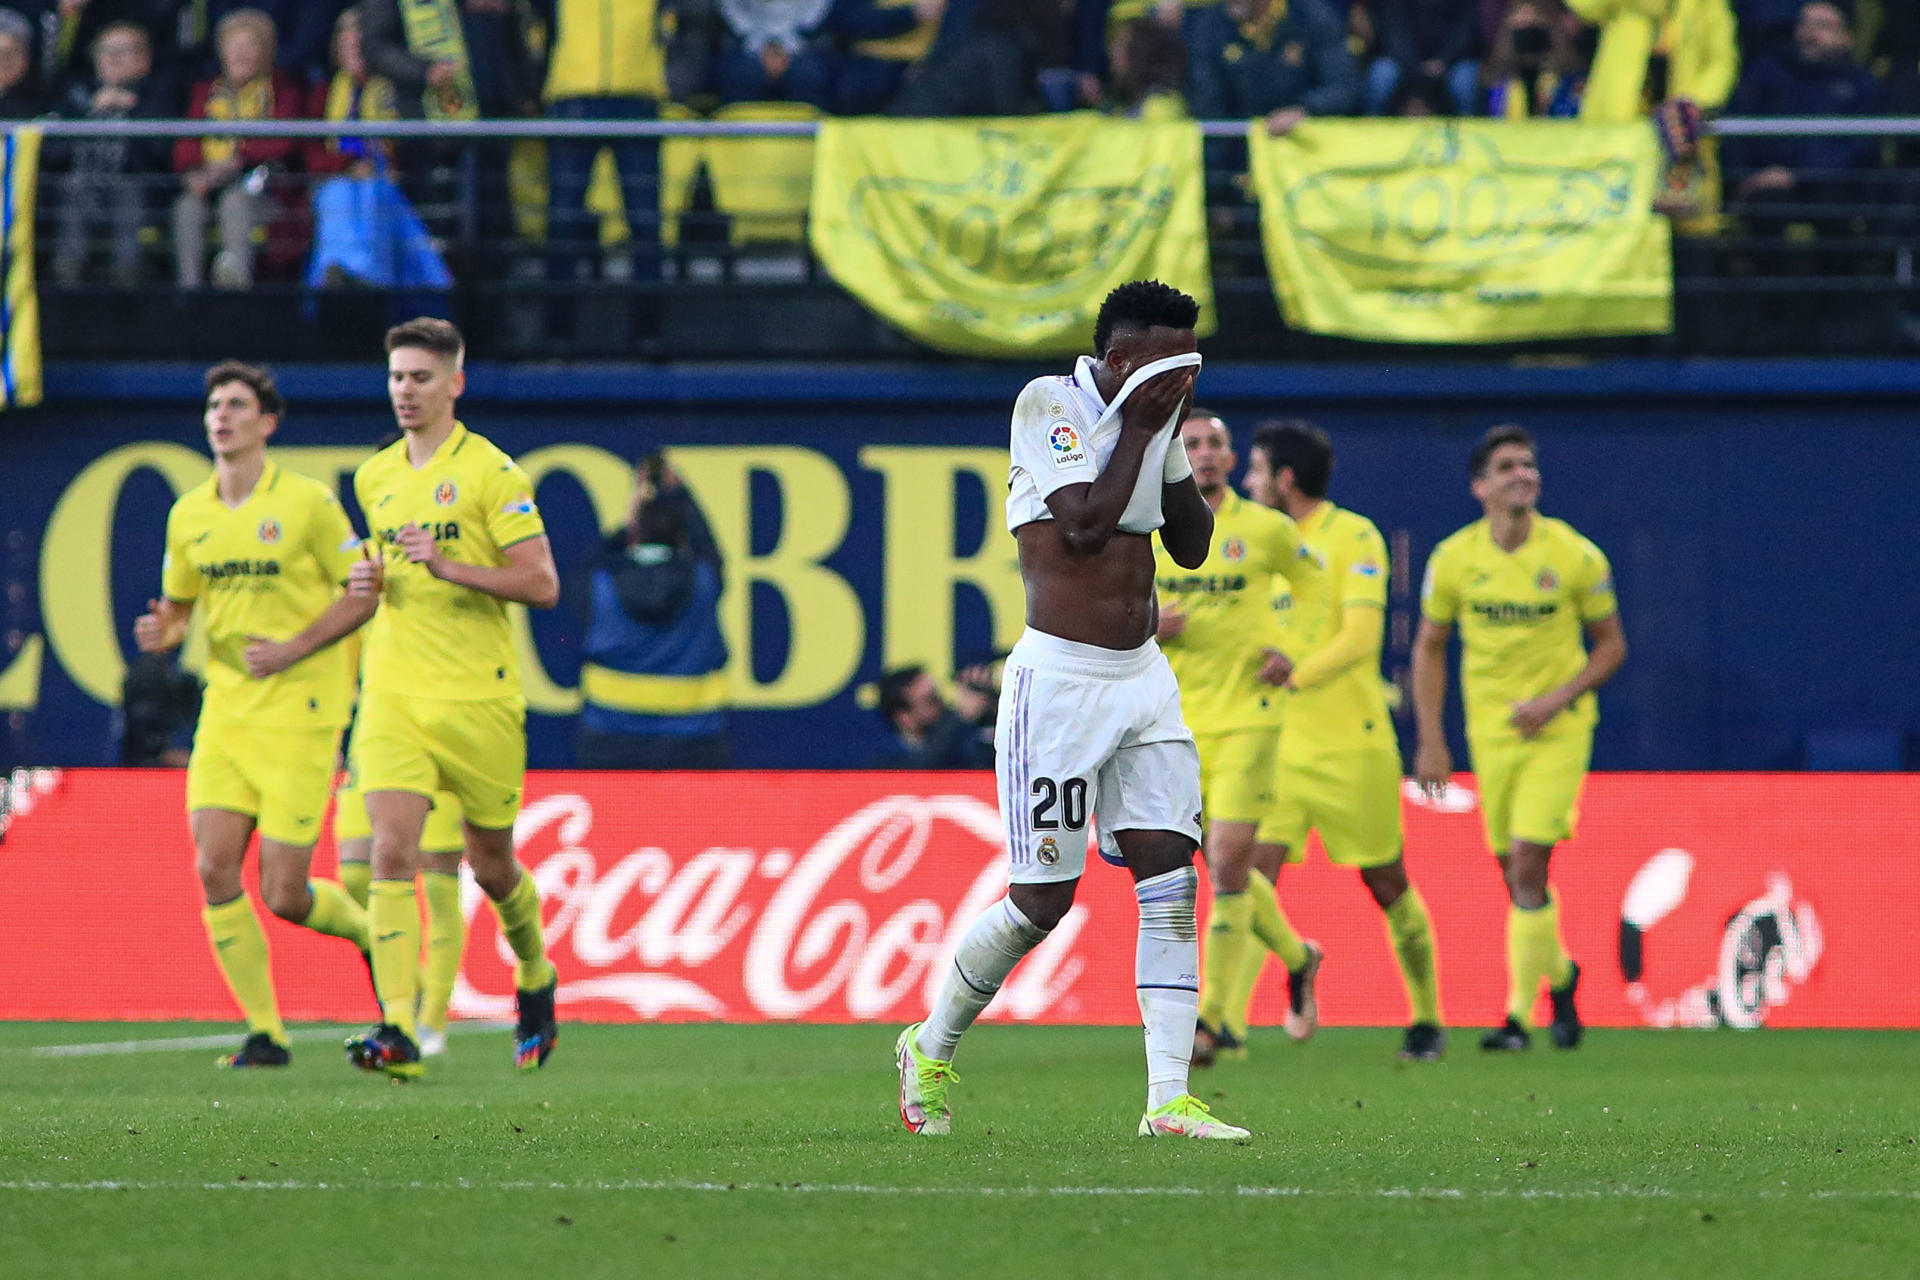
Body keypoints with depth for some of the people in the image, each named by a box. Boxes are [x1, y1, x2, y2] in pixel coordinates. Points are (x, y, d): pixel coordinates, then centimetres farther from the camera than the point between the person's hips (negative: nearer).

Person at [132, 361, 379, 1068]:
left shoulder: (308, 502, -7)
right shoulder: (188, 514, 8)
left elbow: (364, 593, -4)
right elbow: (177, 603, 20)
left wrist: (292, 649, -14)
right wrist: (162, 630, -3)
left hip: (298, 711, -5)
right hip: (225, 711, 5)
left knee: (283, 895, -8)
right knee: (215, 870, -9)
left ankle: (371, 932, 25)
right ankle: (265, 1032, 2)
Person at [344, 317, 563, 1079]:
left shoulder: (491, 472, -6)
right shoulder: (373, 478, 12)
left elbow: (542, 584, -11)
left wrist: (448, 568, -21)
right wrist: (371, 582, 5)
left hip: (478, 697, -4)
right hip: (392, 697, 4)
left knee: (491, 865, 9)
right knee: (391, 851, -15)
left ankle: (535, 979, 40)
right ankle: (396, 1031, -21)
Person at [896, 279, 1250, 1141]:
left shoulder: (1152, 417, 11)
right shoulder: (1048, 404, -11)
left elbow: (1192, 546, 14)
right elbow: (1084, 524, -21)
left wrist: (1176, 436, 3)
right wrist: (1139, 430, -14)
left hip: (1143, 675, 7)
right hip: (1061, 677, -7)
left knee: (1172, 876, -5)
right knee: (1043, 900, -3)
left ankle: (1168, 1099, -7)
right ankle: (930, 1048, 20)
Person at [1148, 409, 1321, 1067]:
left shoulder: (1267, 529, -1)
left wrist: (1292, 651, -2)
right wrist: (1147, 630, -10)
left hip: (1247, 715, -3)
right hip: (1177, 721, 3)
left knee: (1228, 864, -13)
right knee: (1226, 869, 10)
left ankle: (1217, 1017, -9)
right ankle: (1295, 956, 38)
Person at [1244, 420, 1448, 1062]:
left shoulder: (1354, 538, -9)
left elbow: (1361, 635, -19)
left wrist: (1298, 675, -32)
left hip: (1351, 739, -5)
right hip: (1279, 742, 5)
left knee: (1388, 885, 6)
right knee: (1253, 873, -13)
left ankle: (1427, 1017, 21)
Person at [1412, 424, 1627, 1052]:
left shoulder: (1576, 557, -8)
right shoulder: (1453, 558, -3)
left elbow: (1611, 645, 1)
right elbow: (1429, 648, 8)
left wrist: (1556, 699, -14)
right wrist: (1430, 740, 3)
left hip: (1559, 731, -3)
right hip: (1490, 733, 3)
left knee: (1527, 868, -14)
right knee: (1514, 874, 8)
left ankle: (1520, 1013, -7)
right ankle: (1559, 973, 35)